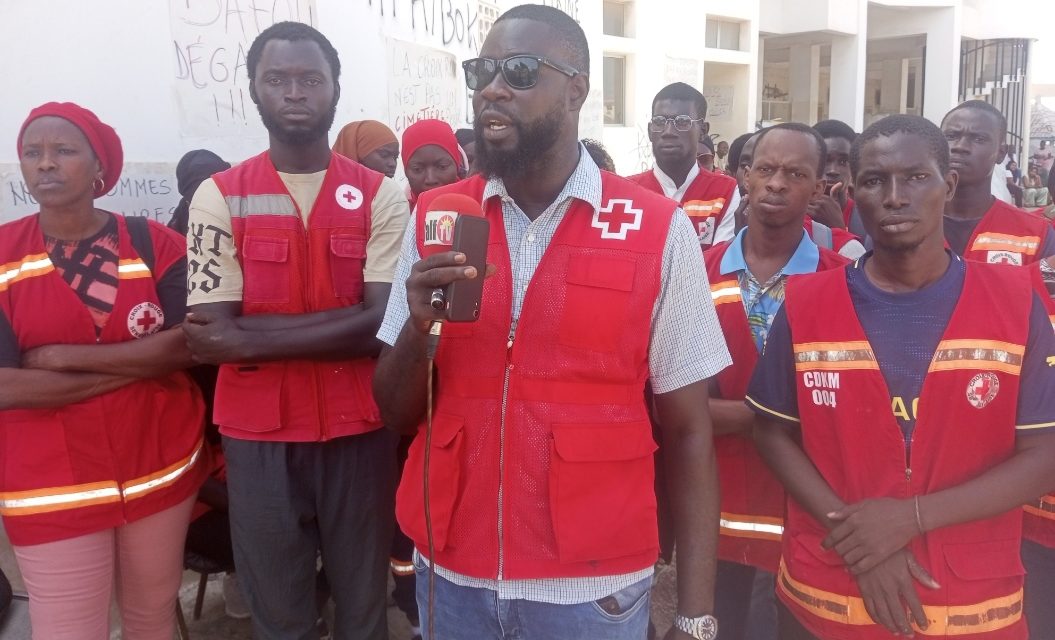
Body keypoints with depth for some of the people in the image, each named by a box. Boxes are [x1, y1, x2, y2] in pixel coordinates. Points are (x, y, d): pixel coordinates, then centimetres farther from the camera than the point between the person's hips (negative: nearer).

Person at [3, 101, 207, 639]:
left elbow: (189, 345, -14)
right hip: (52, 488, -1)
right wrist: (143, 360, -14)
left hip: (162, 470, 1)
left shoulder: (154, 244, -2)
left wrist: (64, 357, -16)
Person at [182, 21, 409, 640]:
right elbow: (212, 339, -10)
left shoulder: (381, 196, -2)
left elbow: (385, 323, -13)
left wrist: (252, 339, -15)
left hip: (359, 430, 0)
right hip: (259, 435, 0)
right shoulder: (219, 197, -2)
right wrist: (341, 324, -15)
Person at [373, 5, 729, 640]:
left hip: (595, 586, -2)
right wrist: (420, 325, -18)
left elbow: (688, 431, -5)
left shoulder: (660, 231, -9)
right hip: (451, 574, 3)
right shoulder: (434, 219, -1)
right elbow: (396, 413, 2)